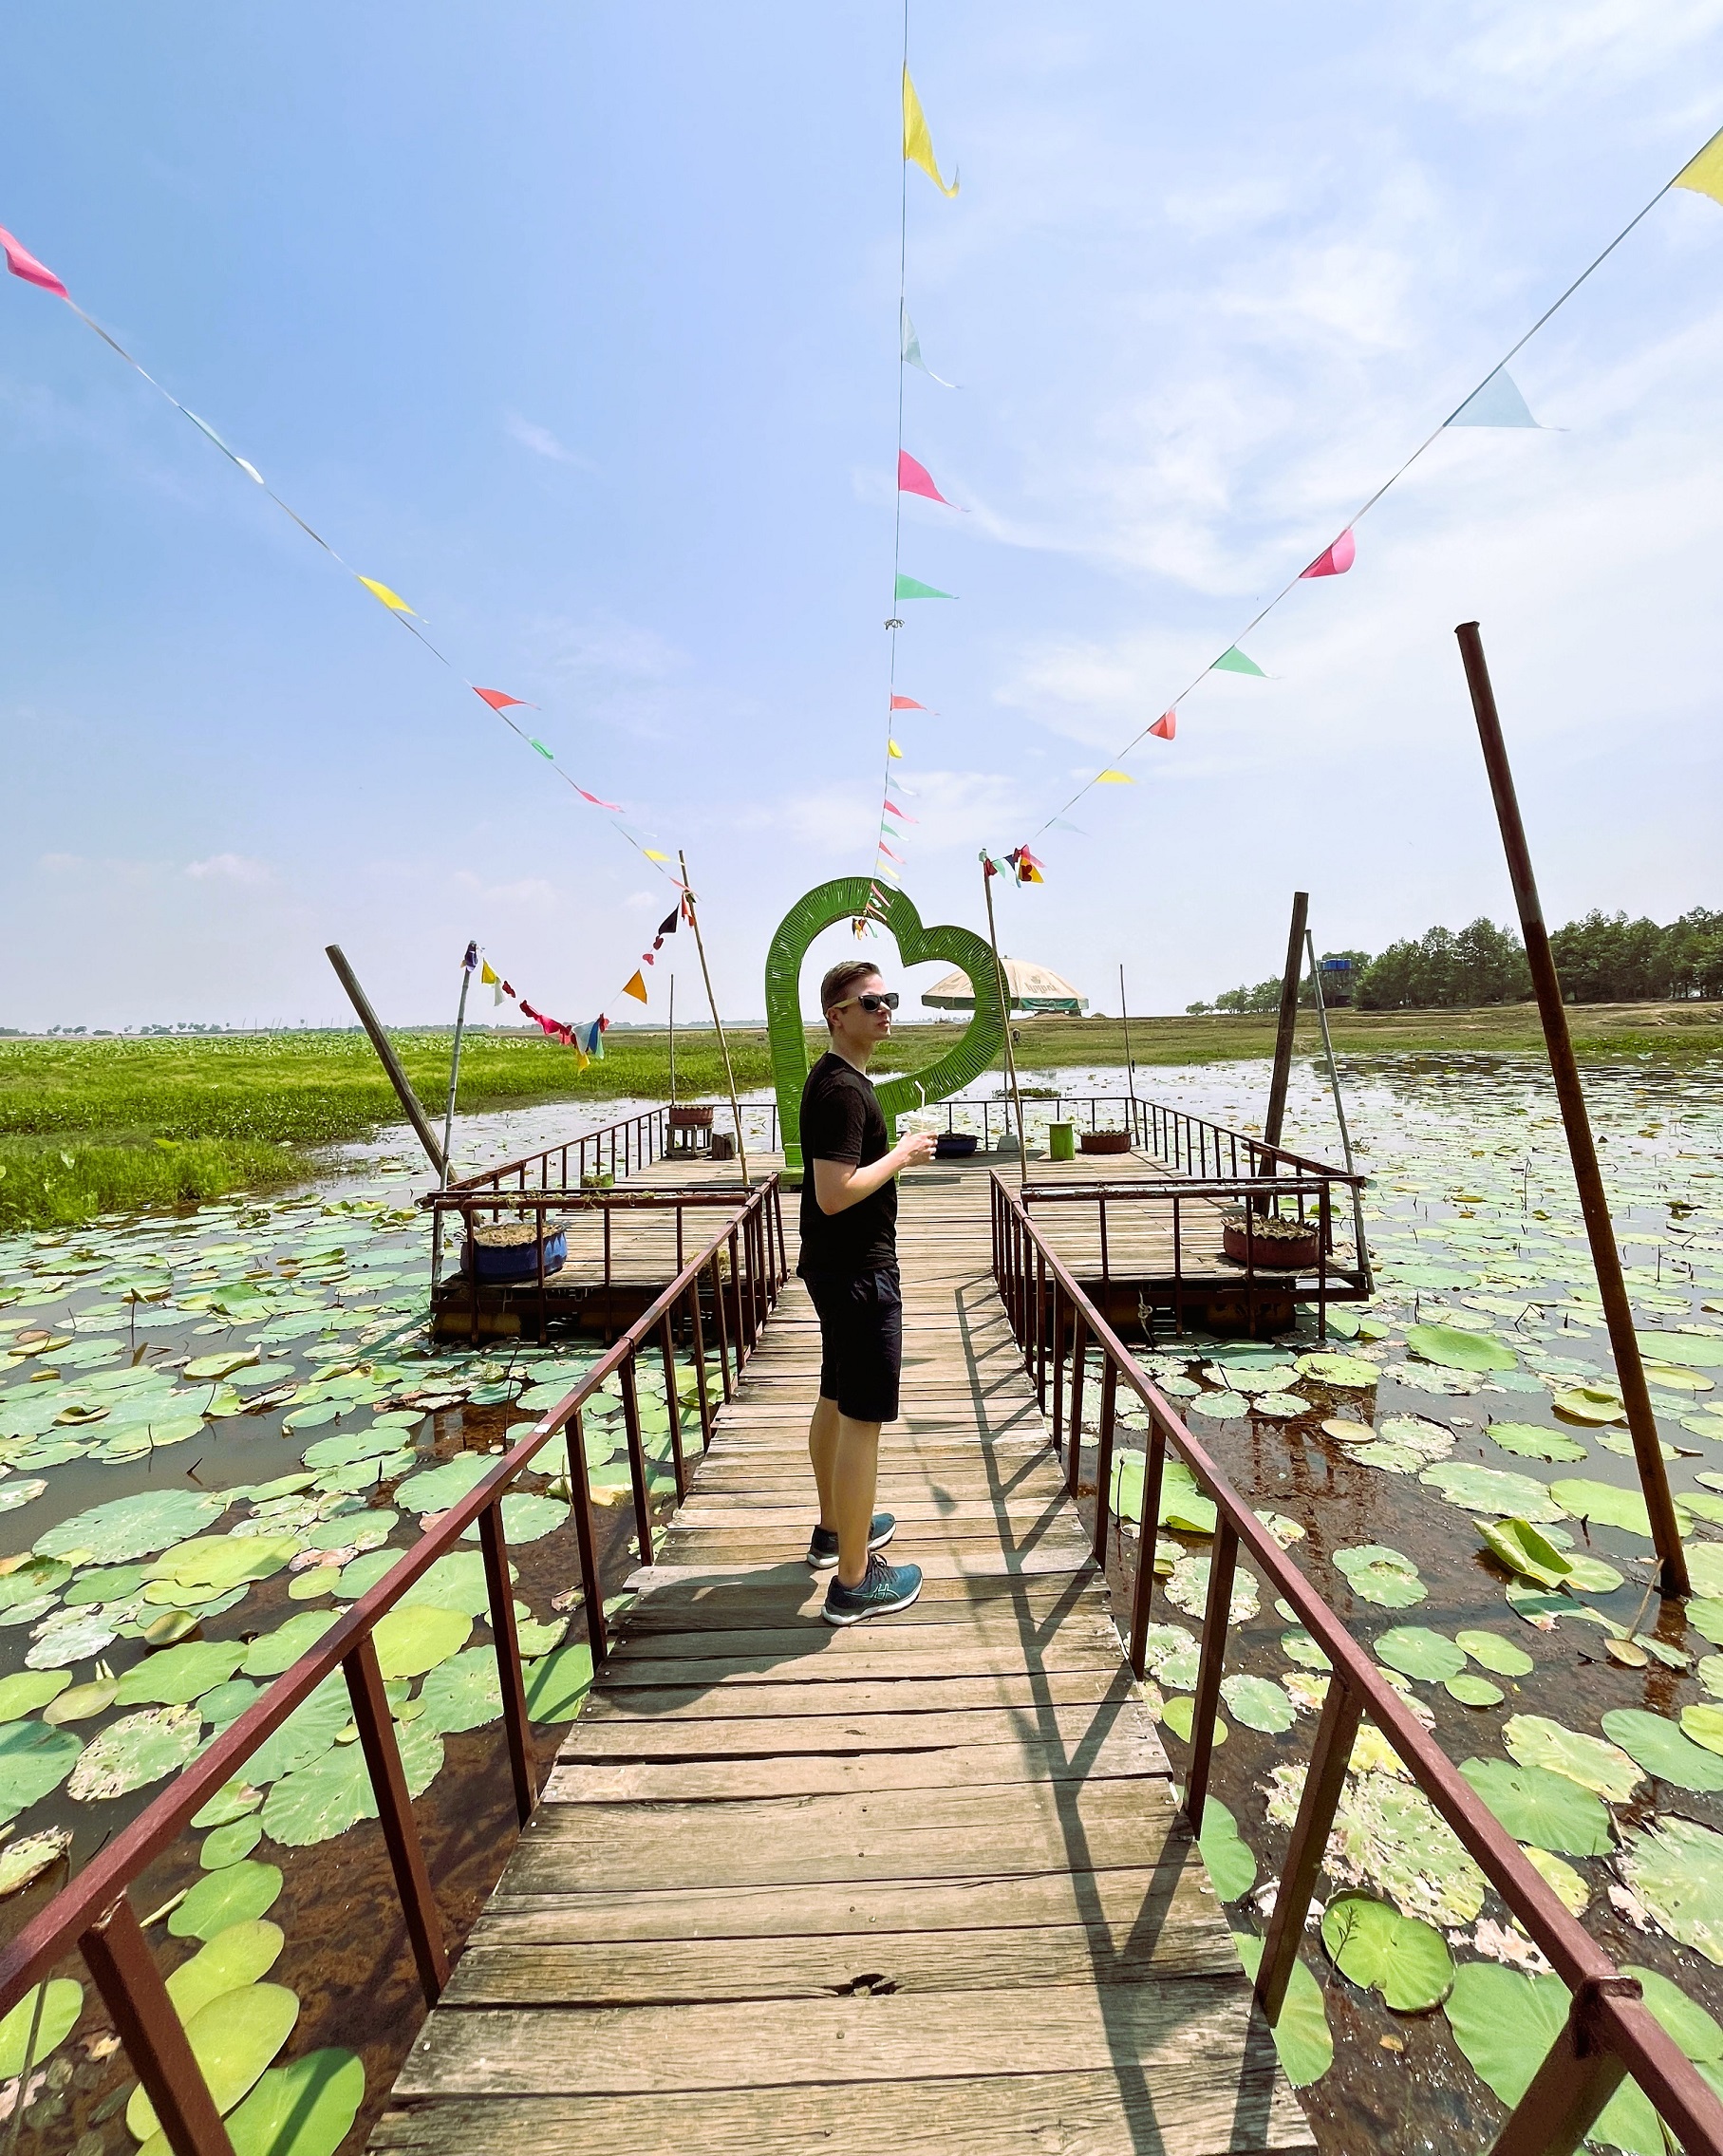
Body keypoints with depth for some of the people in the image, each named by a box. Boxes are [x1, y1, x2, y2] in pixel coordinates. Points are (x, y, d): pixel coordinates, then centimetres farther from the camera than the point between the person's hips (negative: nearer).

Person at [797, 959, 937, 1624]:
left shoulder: (831, 1078, 11)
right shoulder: (845, 1089, -21)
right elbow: (835, 1194, -28)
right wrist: (902, 1155, -17)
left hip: (834, 1268, 11)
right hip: (860, 1274, -11)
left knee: (834, 1401, 22)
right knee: (863, 1420, 1)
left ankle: (834, 1528, 41)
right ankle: (853, 1582, 16)